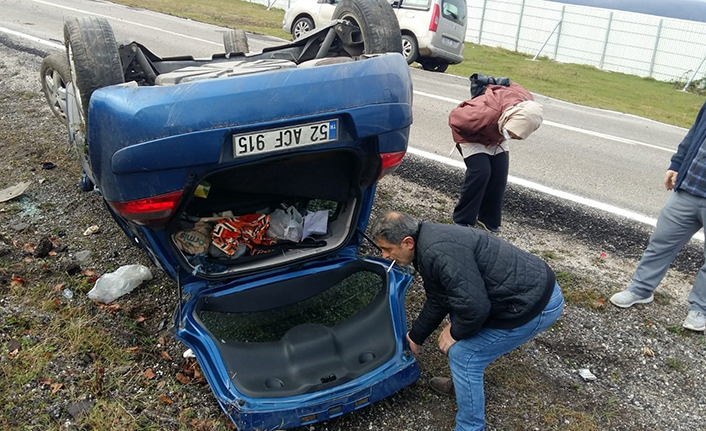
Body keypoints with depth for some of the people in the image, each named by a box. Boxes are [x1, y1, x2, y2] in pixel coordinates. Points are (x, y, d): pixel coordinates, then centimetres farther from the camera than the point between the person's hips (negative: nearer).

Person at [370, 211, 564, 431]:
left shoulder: (439, 252, -25)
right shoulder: (428, 244, 8)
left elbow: (474, 306, -28)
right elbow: (437, 301, 21)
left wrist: (455, 332, -8)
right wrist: (415, 337, 31)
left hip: (535, 303, -10)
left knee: (463, 355, -3)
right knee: (458, 317, 24)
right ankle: (463, 383, 42)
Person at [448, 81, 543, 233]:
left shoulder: (528, 105, -27)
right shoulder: (485, 113, -45)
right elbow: (455, 118, -28)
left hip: (497, 137, 6)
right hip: (472, 136, -6)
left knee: (500, 175, -4)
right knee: (480, 173, -19)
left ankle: (489, 220, 12)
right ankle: (462, 222, -6)